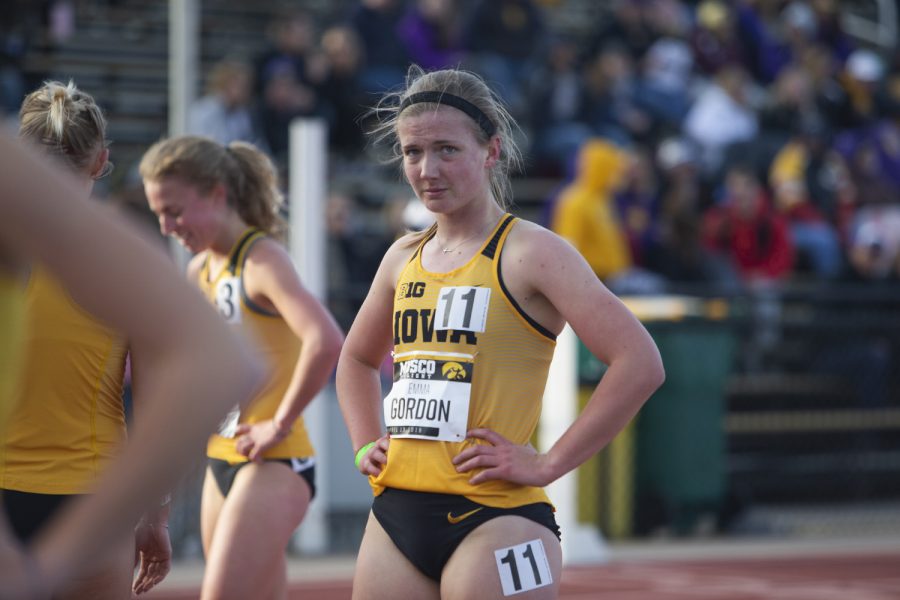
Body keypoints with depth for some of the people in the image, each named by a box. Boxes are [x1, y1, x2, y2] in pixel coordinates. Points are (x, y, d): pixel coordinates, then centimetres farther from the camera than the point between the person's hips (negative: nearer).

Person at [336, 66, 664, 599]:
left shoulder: (530, 252, -7)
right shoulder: (404, 259, 13)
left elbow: (641, 364, -17)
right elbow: (357, 360, 33)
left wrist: (549, 464, -15)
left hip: (493, 519, -6)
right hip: (396, 514, 7)